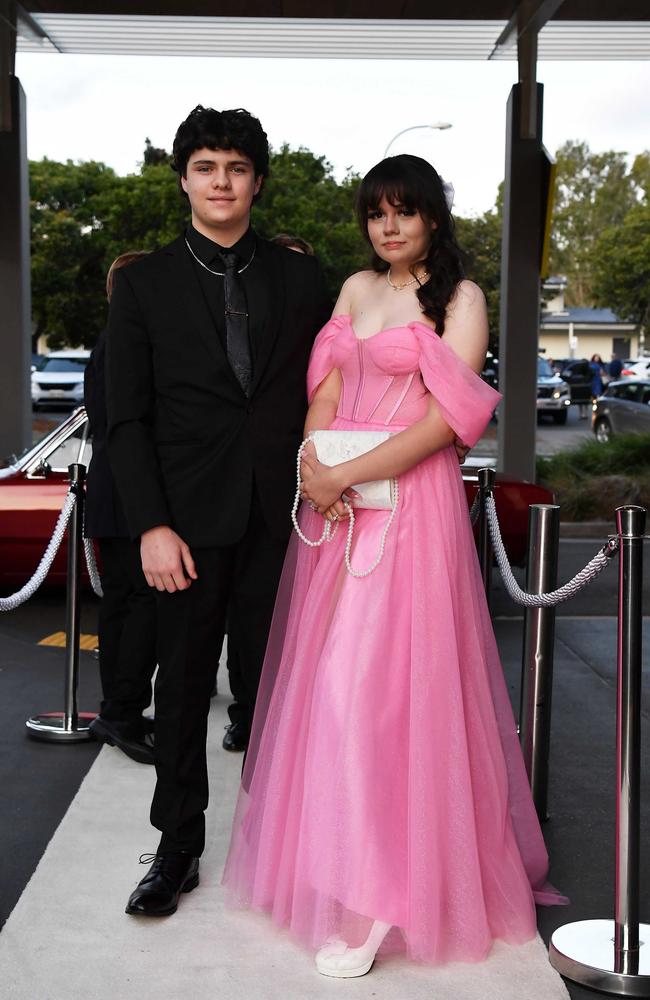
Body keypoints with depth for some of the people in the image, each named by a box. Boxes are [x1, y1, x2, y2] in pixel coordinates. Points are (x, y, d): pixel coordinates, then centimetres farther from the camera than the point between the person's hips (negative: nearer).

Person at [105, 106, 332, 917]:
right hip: (190, 521, -1)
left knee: (270, 687, 10)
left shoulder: (299, 277, 7)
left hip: (281, 519, 1)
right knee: (182, 686, 9)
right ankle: (177, 849, 23)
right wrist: (152, 526, -10)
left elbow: (322, 393, 9)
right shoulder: (144, 282, 2)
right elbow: (127, 418, -1)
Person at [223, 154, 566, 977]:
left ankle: (377, 898, -2)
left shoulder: (460, 297, -1)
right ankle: (331, 862, 21)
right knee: (328, 678, 7)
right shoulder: (357, 288, 16)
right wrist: (313, 465, -9)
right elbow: (327, 387, 11)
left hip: (410, 501, -6)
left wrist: (345, 476, -15)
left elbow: (446, 417, -11)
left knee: (379, 680, -10)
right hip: (335, 501, 6)